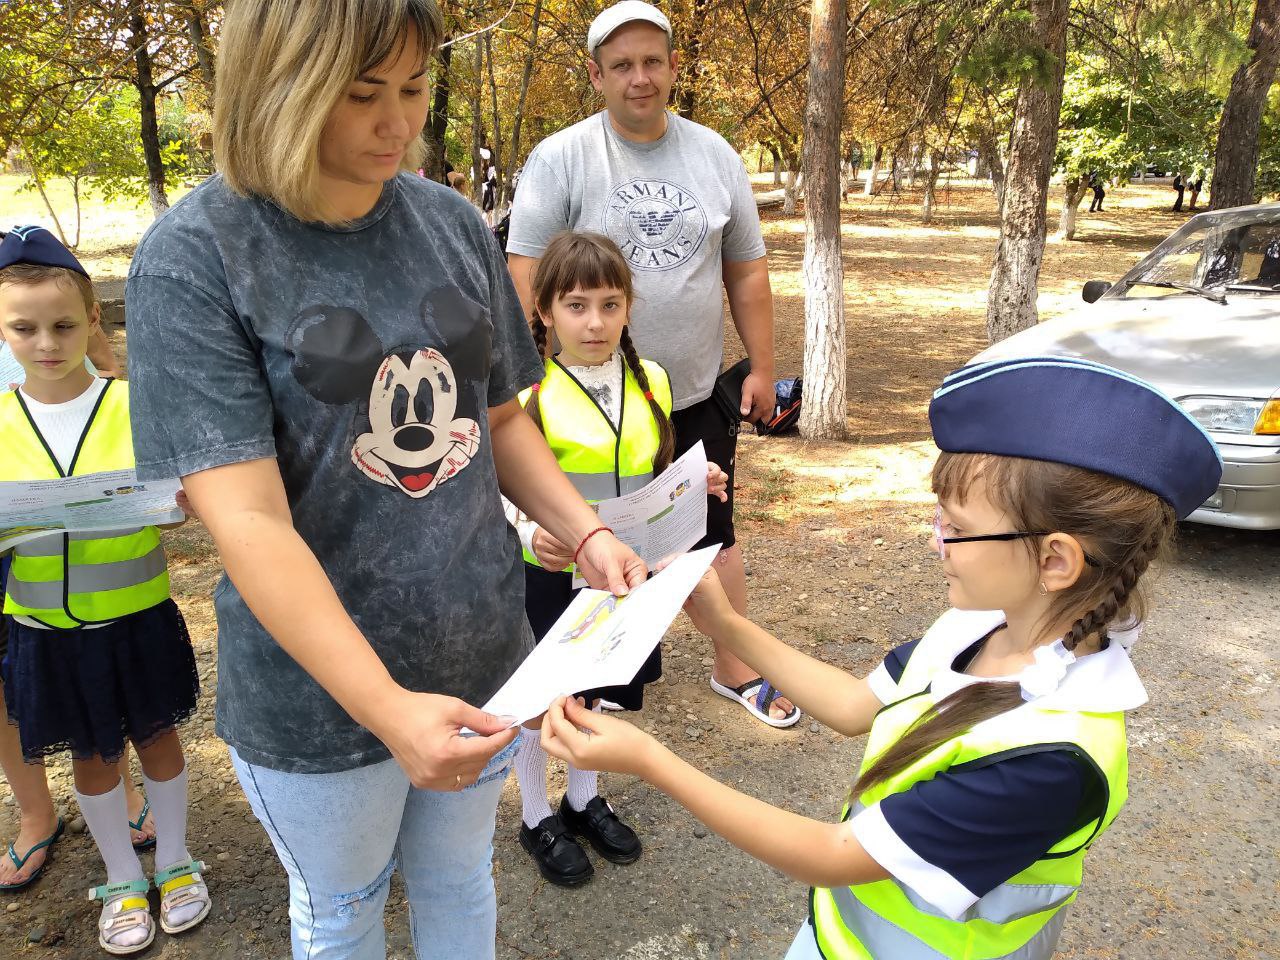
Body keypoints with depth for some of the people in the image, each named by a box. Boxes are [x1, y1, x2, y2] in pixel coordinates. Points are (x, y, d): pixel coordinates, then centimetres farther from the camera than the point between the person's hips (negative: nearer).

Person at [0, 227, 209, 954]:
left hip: (136, 615, -2)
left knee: (156, 735, 16)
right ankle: (123, 880, 38)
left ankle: (175, 861, 38)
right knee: (92, 754, 17)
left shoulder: (134, 406, -11)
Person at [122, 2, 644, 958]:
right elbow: (249, 524, -22)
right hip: (318, 696, -3)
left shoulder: (452, 222, -2)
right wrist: (386, 708, -28)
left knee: (460, 882, 26)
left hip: (483, 656, 4)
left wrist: (587, 534, -8)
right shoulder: (192, 260, -16)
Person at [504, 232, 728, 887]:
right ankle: (536, 819, 36)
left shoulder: (650, 382, 1)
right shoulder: (528, 393, -15)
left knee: (601, 689, 20)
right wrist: (529, 533, -32)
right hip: (546, 577, -4)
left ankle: (583, 798, 45)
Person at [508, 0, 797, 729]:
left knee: (715, 533, 12)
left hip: (698, 394, 3)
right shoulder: (560, 160, -8)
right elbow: (524, 278, -11)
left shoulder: (715, 156, 4)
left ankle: (736, 668, 30)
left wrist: (763, 367, 8)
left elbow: (747, 272, 9)